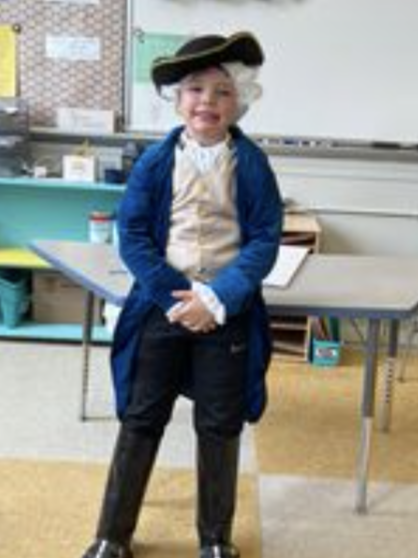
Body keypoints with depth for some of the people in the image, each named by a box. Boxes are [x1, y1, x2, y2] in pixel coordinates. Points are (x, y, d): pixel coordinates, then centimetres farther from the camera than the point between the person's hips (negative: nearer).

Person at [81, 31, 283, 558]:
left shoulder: (253, 164, -4)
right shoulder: (155, 160, -3)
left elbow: (264, 241, -6)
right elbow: (132, 235, -5)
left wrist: (218, 299, -17)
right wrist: (177, 296, -15)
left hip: (227, 311, 0)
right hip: (163, 305, 1)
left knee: (220, 427, 10)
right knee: (140, 419, 8)